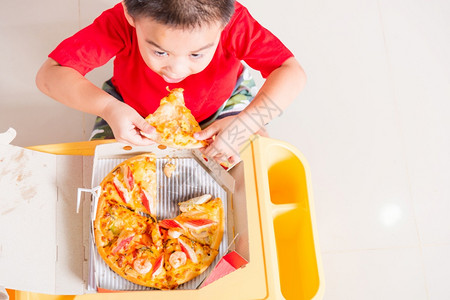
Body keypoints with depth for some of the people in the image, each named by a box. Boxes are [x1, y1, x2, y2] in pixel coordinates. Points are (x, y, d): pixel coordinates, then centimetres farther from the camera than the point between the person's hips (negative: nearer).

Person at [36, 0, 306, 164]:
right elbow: (49, 76, -30)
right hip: (134, 115, 1)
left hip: (219, 107, 0)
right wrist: (107, 108, -47)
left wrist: (245, 124, -44)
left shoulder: (233, 22, -33)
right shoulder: (120, 23, -33)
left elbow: (293, 73, -30)